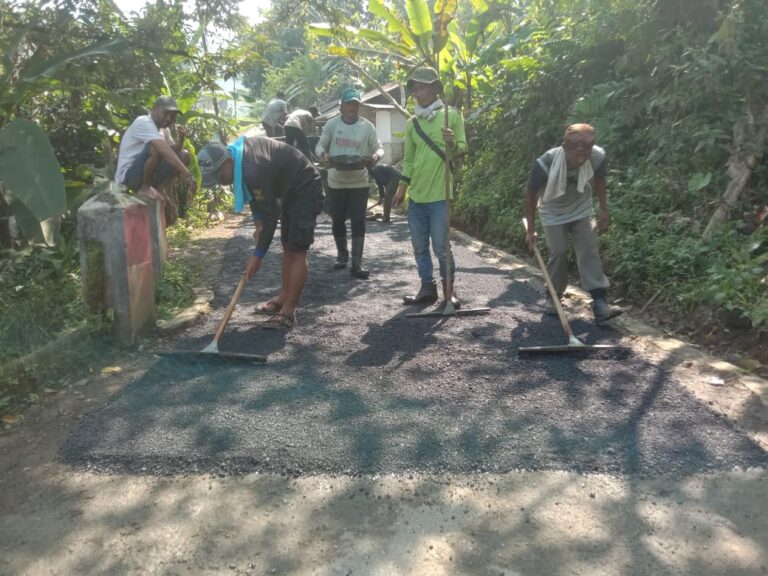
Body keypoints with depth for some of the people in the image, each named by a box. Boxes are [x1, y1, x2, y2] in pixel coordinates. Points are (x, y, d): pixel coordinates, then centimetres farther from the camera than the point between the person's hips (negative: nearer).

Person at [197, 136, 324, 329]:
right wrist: (259, 225, 2)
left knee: (297, 250, -11)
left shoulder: (254, 170, -34)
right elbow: (254, 195, 9)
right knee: (287, 246, 14)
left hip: (306, 189, -10)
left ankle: (288, 312, -8)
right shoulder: (236, 151, -6)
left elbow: (271, 215, -28)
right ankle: (284, 298, 25)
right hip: (291, 190, 10)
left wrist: (258, 255, -21)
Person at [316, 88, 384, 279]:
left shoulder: (367, 126, -2)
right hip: (336, 182, 1)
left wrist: (376, 155, -21)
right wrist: (323, 154, -21)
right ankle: (342, 254, 33)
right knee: (338, 221, 11)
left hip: (359, 183, -1)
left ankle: (357, 263, 2)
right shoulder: (332, 124, -2)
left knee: (358, 222, -2)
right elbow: (320, 145, 3)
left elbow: (378, 147, 3)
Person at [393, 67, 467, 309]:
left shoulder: (452, 115, -2)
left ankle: (449, 289, 13)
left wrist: (452, 144, -25)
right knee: (419, 247, 10)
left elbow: (463, 150, -3)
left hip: (439, 195, -5)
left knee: (441, 247, -2)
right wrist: (401, 189, 13)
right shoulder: (412, 123, 12)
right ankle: (427, 288, 21)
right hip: (416, 195, 5)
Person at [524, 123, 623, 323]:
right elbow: (531, 195, -16)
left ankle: (599, 303, -11)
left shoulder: (598, 157, -26)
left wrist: (604, 210, 4)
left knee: (589, 250, -8)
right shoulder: (545, 164, -33)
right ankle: (553, 297, 14)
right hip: (554, 213, -2)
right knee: (558, 253, -6)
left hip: (582, 210, 2)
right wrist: (531, 229, -10)